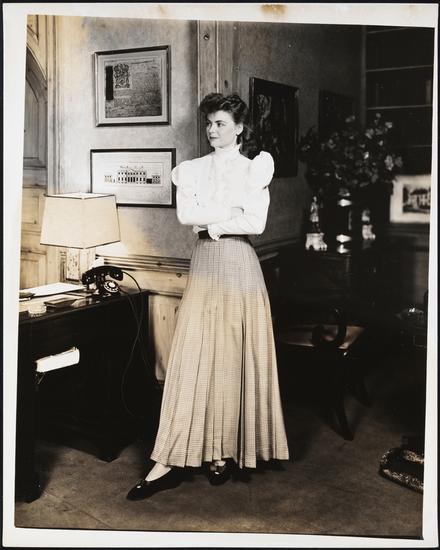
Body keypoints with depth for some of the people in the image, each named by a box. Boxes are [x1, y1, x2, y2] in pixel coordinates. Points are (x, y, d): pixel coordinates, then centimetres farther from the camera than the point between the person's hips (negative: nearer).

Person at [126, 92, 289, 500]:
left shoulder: (254, 169, 3)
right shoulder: (192, 169, 11)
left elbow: (255, 224, -10)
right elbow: (184, 215, -5)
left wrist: (208, 221, -6)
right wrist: (234, 208, -10)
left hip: (239, 266, -2)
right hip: (203, 266, 3)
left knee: (235, 358, 2)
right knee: (192, 359, -2)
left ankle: (227, 451, 16)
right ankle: (172, 461, 0)